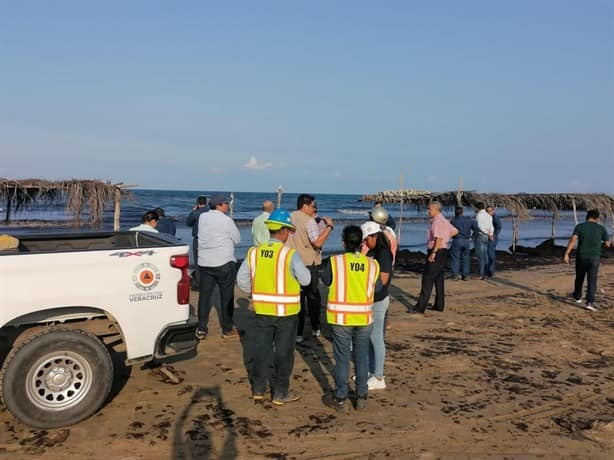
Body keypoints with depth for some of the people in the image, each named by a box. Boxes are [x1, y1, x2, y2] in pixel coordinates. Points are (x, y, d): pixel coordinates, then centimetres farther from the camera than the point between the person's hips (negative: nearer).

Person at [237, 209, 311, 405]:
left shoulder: (254, 252, -4)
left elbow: (242, 281, 0)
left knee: (261, 350, 16)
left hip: (262, 310, 4)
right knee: (284, 352, 10)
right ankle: (280, 393, 20)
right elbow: (305, 280, -7)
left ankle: (258, 389, 29)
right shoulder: (290, 254, -16)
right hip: (286, 312, -4)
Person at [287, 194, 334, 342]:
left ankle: (297, 333, 9)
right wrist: (329, 227, -15)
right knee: (313, 296, 13)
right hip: (308, 264, -5)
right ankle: (315, 328, 25)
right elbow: (317, 242, -23)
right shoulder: (309, 221, -15)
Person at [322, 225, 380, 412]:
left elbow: (326, 281, 1)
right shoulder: (372, 264, -4)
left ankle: (340, 399, 18)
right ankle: (362, 397, 24)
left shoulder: (334, 262, -11)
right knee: (362, 358, 15)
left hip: (341, 318, -2)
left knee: (342, 359, 8)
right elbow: (374, 288, 4)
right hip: (364, 318, 2)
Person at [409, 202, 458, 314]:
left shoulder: (437, 221, -16)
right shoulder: (444, 221, 16)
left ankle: (420, 307, -9)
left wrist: (433, 253, -26)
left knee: (427, 279, -9)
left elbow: (439, 238, -25)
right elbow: (455, 231, 24)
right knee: (438, 279, 15)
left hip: (437, 252, -11)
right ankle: (439, 305, 21)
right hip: (442, 251, 11)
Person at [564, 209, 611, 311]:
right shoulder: (601, 228, 0)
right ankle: (590, 302, -13)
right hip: (594, 258, -1)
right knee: (592, 281, -1)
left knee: (579, 278, 20)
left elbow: (573, 240, -14)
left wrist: (566, 254, -17)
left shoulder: (579, 226, -1)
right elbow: (608, 244, 3)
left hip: (581, 257, 1)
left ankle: (577, 297, 38)